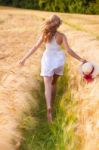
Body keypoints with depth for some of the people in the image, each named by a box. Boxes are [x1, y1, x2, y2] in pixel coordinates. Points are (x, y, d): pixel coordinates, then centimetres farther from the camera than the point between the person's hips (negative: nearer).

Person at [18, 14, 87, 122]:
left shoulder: (44, 34, -8)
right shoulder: (61, 36, -10)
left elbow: (35, 47, -11)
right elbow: (68, 50, -15)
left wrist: (24, 58, -7)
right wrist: (80, 59, -10)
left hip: (47, 60, -1)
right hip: (59, 60, 1)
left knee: (47, 85, -9)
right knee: (54, 83, 23)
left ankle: (49, 107, -30)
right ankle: (51, 104, 31)